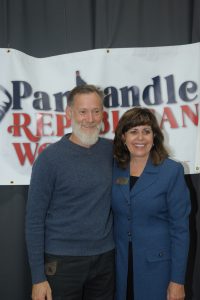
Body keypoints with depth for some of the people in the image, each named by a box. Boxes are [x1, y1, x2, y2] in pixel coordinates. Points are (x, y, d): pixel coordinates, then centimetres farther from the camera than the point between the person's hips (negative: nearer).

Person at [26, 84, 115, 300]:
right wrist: (38, 277, -10)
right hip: (63, 259, -3)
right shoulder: (50, 157, -11)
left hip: (105, 257, 4)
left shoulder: (112, 150, -1)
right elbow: (34, 220, -9)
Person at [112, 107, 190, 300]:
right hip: (120, 265, 3)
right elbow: (112, 217, 7)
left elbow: (180, 228, -11)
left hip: (157, 266, -3)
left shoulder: (172, 171, -12)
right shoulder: (114, 169, -1)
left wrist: (177, 280, -12)